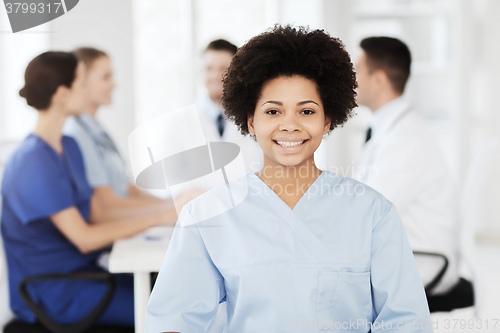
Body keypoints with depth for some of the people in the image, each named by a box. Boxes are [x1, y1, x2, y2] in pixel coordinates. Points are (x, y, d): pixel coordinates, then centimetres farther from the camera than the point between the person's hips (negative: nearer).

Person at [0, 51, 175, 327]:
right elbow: (84, 238, -20)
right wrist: (156, 218, -15)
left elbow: (91, 217, 9)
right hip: (50, 292, -9)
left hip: (81, 270, 9)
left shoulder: (69, 147, 11)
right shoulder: (33, 162, -19)